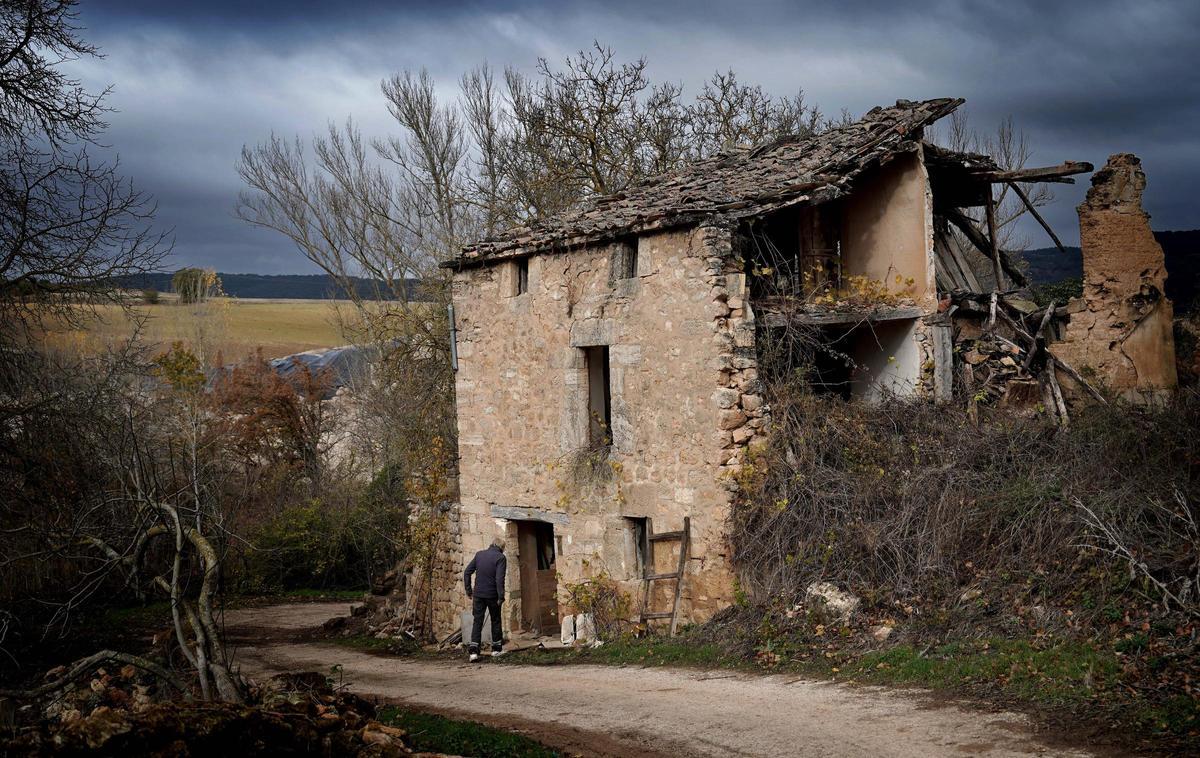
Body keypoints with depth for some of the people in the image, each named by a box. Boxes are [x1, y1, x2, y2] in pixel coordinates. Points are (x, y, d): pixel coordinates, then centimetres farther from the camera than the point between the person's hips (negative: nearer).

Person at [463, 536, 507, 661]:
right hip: (492, 595, -3)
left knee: (477, 622, 4)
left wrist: (468, 590, 11)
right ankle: (496, 649, 21)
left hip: (478, 594, 3)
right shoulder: (500, 557, -8)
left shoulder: (479, 554, 6)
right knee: (495, 621, 14)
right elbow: (499, 578, -18)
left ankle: (474, 651, -8)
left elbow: (467, 572, 5)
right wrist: (501, 596, -15)